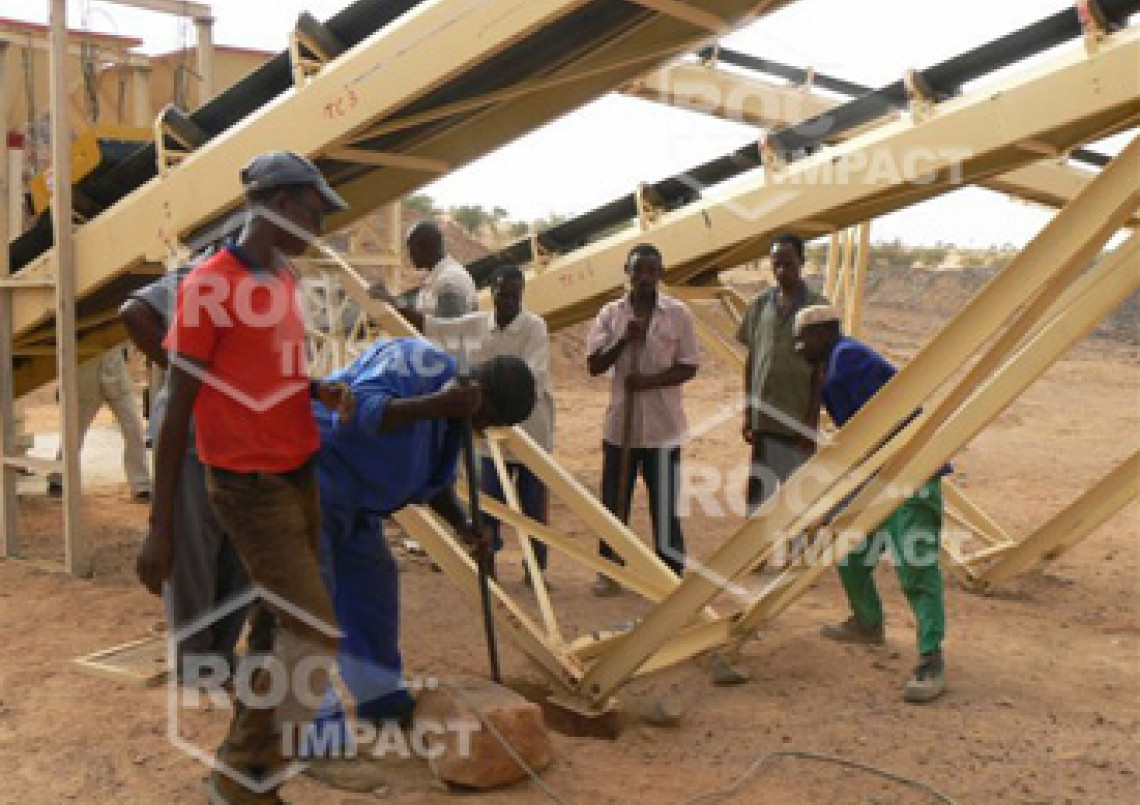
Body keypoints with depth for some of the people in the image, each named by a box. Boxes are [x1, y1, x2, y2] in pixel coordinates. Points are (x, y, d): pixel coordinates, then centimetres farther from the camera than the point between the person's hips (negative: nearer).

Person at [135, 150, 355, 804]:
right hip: (251, 488, -8)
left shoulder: (285, 279, 9)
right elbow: (177, 411, -14)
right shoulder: (208, 286, -16)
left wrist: (322, 389, -1)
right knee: (316, 634, -9)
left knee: (279, 622, 13)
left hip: (301, 476, 8)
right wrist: (161, 527, -14)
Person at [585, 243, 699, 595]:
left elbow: (688, 367, -5)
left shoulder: (678, 313, -3)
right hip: (620, 423, 2)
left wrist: (650, 380, -19)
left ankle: (672, 574, 16)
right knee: (613, 501, 10)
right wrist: (625, 339, -18)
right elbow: (594, 365, -3)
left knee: (664, 504, 4)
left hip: (663, 425, -2)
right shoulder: (611, 314, 3)